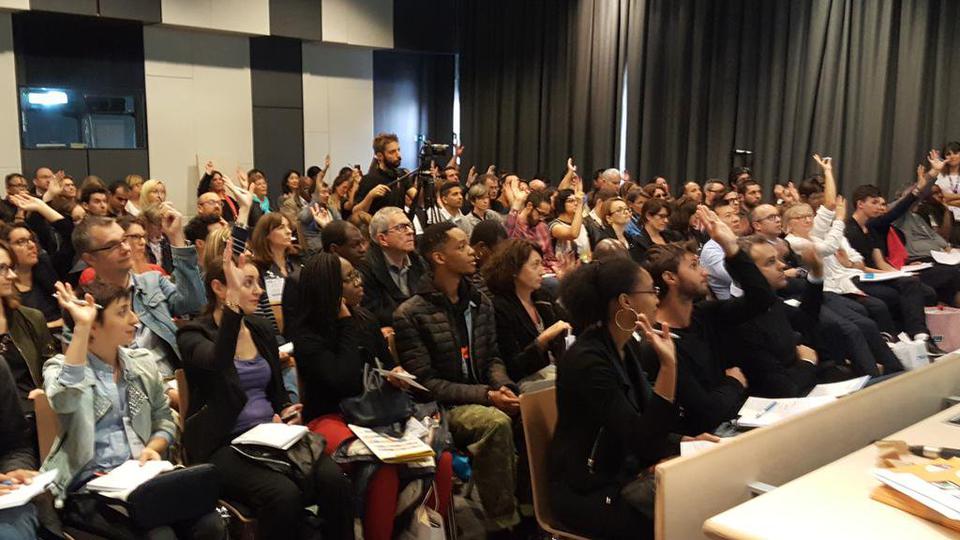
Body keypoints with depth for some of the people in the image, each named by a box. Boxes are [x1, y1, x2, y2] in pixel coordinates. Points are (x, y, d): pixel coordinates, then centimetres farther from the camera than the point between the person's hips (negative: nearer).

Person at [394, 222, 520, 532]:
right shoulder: (410, 314, -10)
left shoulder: (480, 302, 10)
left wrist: (503, 386, -8)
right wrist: (486, 396, -19)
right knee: (496, 422, -34)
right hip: (443, 407, -6)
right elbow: (424, 381, -13)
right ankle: (503, 522, -21)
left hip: (484, 396, 6)